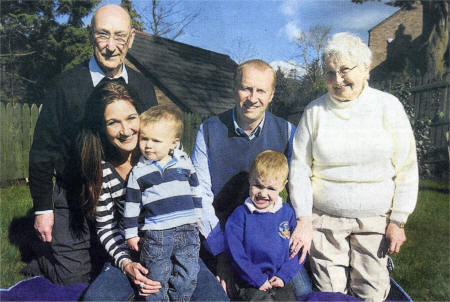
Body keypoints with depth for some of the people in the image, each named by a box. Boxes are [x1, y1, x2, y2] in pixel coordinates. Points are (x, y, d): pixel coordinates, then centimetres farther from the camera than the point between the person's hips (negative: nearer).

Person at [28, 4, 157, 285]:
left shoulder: (144, 88, -1)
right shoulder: (64, 86, -10)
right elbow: (43, 151, -5)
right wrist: (42, 209, -4)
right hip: (74, 203, -3)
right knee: (73, 278, 7)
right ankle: (43, 258, 37)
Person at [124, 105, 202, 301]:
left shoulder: (184, 162, 3)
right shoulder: (139, 171, -2)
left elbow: (194, 189, 15)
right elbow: (132, 203, 2)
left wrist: (196, 215, 18)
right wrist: (131, 233, 3)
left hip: (188, 230, 2)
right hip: (156, 234, -2)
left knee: (187, 278, 8)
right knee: (157, 280, 8)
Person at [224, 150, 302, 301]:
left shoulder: (287, 212, 5)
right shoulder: (240, 215, -4)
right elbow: (235, 253, -7)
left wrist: (284, 275, -3)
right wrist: (258, 279, -8)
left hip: (281, 282, 3)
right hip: (251, 285, -3)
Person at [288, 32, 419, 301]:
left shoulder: (388, 106, 1)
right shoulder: (315, 111, 2)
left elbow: (407, 169, 2)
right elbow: (299, 168, 2)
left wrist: (398, 221, -1)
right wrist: (304, 221, -5)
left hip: (375, 220, 0)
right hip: (323, 219, 0)